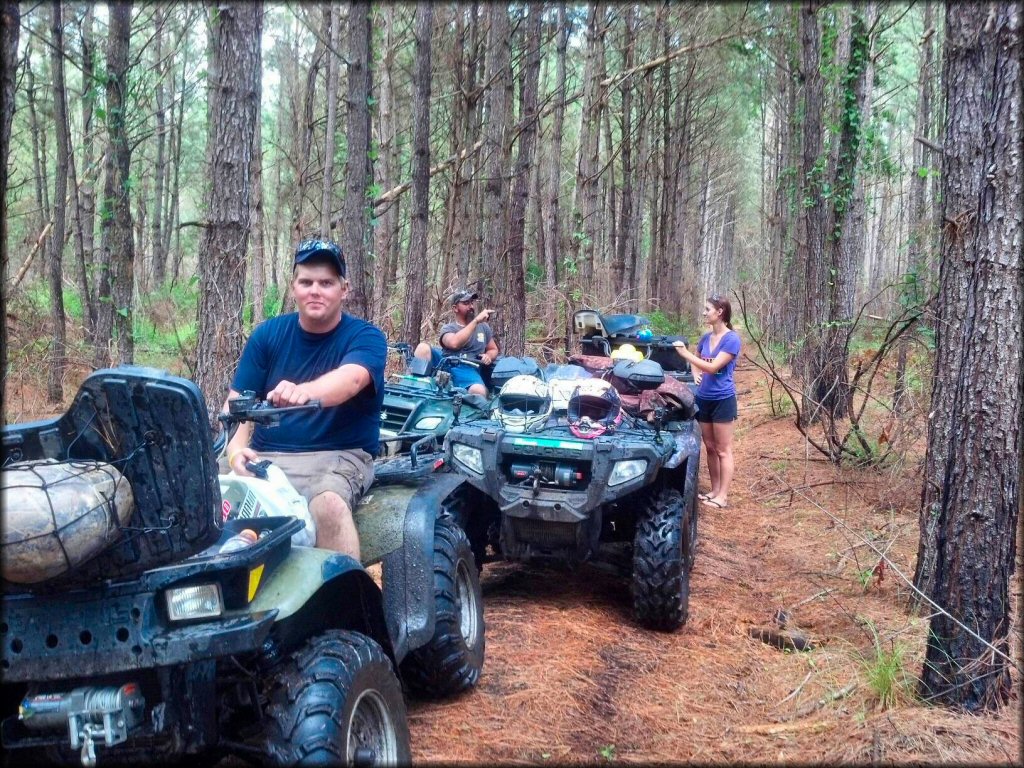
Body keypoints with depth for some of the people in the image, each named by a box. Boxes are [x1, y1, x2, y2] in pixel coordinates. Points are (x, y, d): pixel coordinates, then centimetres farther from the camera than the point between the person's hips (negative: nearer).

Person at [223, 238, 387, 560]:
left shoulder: (365, 337, -2)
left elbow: (350, 379, -25)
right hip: (265, 456, 3)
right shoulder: (267, 334, 9)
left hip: (339, 457, -3)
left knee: (329, 505, -36)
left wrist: (304, 391, -47)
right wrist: (236, 446, -18)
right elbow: (238, 401, 5)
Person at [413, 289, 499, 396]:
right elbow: (454, 343, -15)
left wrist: (488, 356, 4)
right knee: (423, 347, -27)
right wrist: (476, 321, -14)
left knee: (479, 392, -37)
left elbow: (493, 350, 31)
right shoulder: (448, 328, 9)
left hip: (468, 371, 0)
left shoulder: (483, 327, 21)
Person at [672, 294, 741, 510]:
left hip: (723, 400, -7)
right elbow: (697, 361, 25)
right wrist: (695, 373, 3)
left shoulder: (732, 339, -14)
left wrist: (685, 353, -25)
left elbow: (713, 367, -22)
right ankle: (714, 490, 22)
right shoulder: (705, 338, 7)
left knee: (723, 450, -2)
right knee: (710, 448, 13)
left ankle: (723, 496, 1)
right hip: (704, 398, 7)